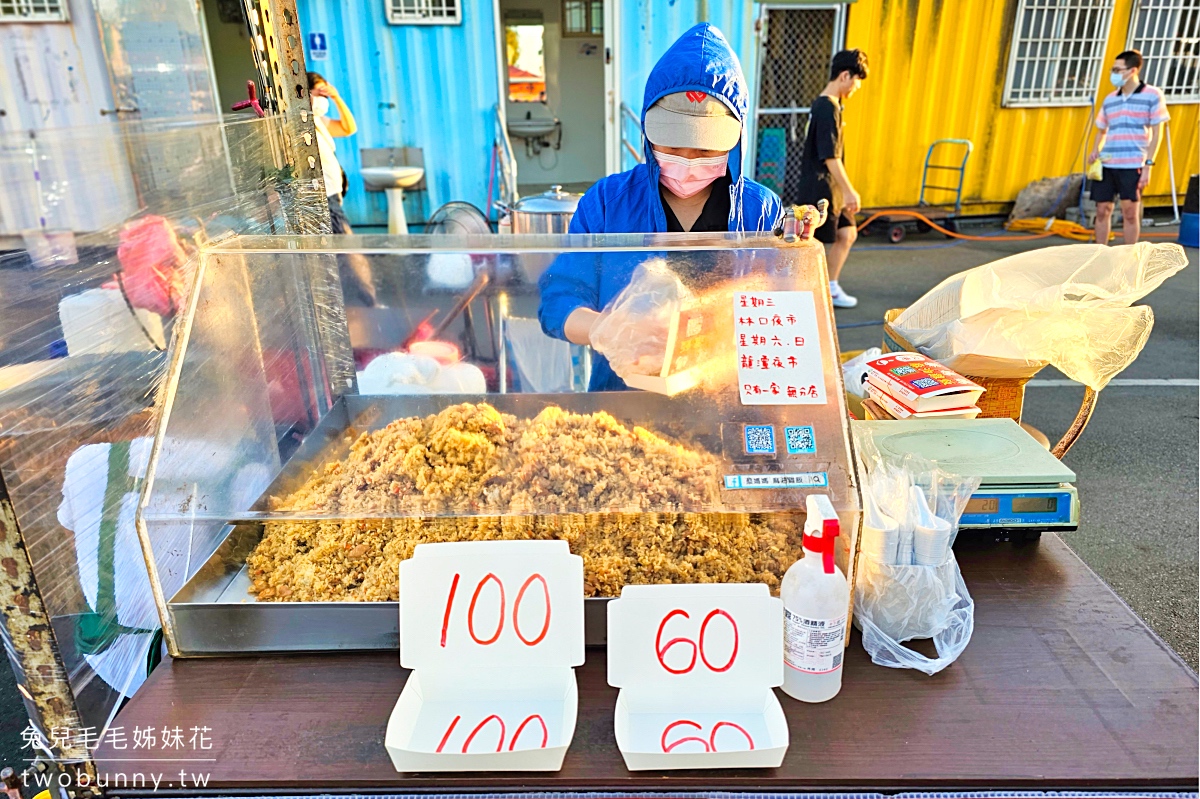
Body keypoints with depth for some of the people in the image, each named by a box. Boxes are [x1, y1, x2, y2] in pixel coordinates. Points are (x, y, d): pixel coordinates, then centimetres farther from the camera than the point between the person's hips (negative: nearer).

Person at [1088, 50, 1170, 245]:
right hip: (1106, 164, 4)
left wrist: (1148, 165, -9)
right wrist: (1095, 151, 2)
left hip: (1133, 165, -4)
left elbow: (1157, 133, -2)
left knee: (1130, 212, -2)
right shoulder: (1110, 99, 12)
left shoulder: (1152, 95, 0)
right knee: (1102, 211, 4)